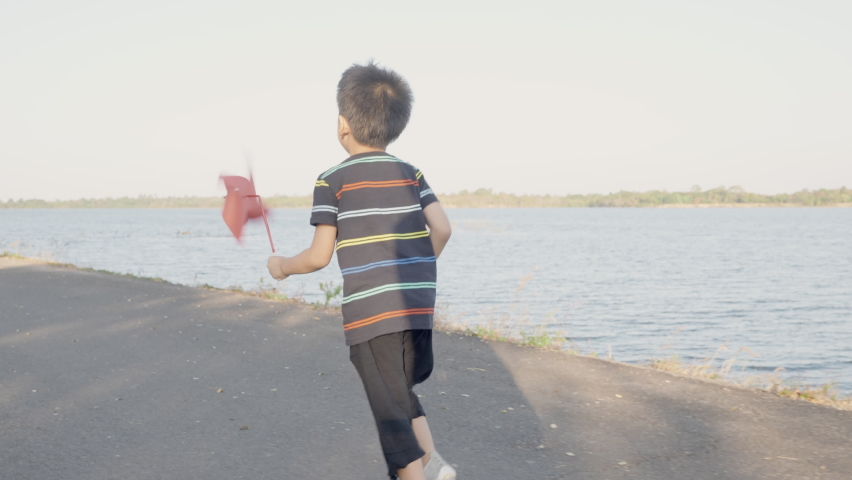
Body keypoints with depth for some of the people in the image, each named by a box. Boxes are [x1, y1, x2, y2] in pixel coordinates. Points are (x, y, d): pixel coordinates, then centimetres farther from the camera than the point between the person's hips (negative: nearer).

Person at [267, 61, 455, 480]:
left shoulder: (332, 181, -2)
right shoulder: (410, 173, 10)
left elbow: (319, 256, -5)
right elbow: (441, 229, 1)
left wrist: (282, 266, 14)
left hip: (370, 313, -5)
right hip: (419, 308, 5)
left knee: (391, 412, 3)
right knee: (402, 392, 24)